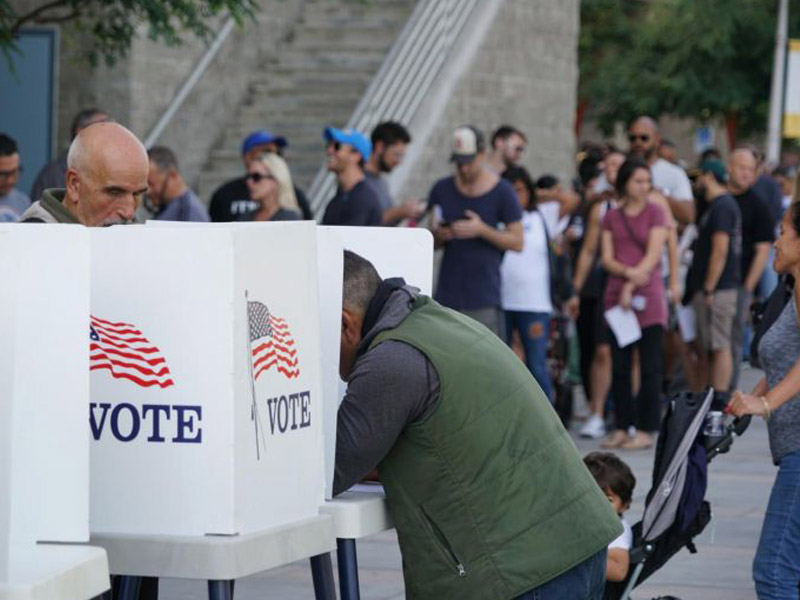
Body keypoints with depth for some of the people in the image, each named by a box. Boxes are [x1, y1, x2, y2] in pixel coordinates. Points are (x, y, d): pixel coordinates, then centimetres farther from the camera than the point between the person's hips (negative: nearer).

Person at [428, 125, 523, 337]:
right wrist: (439, 236, -8)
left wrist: (482, 230, -15)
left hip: (484, 298, -3)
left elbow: (517, 242, 0)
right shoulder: (442, 189, 10)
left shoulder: (502, 191, 0)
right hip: (447, 294, 3)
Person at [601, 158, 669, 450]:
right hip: (616, 296, 4)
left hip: (647, 295, -4)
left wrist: (631, 286, -12)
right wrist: (629, 272, -14)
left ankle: (645, 430, -2)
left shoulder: (655, 213, 2)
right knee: (619, 365, 4)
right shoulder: (611, 217, 12)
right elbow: (607, 258, 5)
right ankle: (622, 428, 10)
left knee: (649, 365, -4)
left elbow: (653, 256, -5)